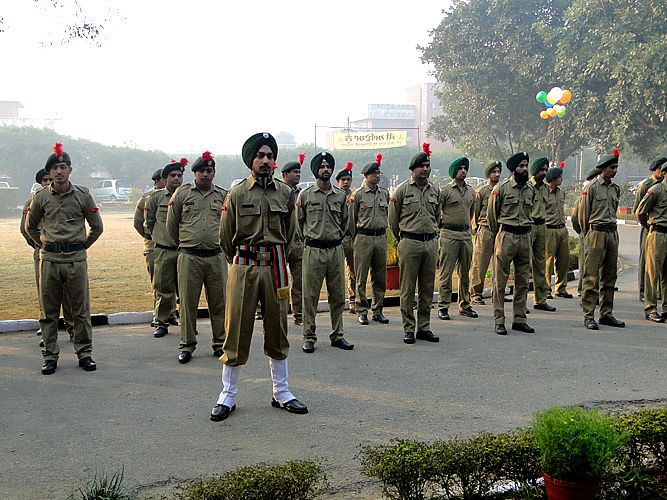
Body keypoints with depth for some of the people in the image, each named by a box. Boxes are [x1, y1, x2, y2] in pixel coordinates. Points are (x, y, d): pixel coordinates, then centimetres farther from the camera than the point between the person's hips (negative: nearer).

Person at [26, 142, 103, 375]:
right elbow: (30, 226, 18)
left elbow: (97, 227, 10)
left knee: (81, 309, 4)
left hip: (76, 259, -1)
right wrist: (43, 245, 13)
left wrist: (82, 246, 10)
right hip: (49, 260, 1)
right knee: (49, 310, 5)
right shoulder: (41, 197, 3)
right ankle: (50, 356, 14)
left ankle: (84, 353, 14)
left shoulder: (82, 195, 1)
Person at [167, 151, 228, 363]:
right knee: (188, 303, 3)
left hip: (216, 257, 2)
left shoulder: (223, 195, 7)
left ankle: (220, 343, 18)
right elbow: (171, 225, 11)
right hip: (189, 257, -1)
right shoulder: (182, 193, 3)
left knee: (219, 302, 6)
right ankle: (187, 346, 13)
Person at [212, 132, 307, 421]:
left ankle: (281, 393, 21)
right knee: (237, 332, 1)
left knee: (277, 331, 10)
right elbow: (226, 238, 6)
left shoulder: (285, 193, 7)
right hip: (243, 268, -3)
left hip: (275, 267, 3)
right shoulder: (236, 194, -1)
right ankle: (227, 397, 11)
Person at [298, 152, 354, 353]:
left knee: (338, 295, 7)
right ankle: (309, 337, 7)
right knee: (310, 296, 0)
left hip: (336, 250, 3)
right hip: (313, 251, -3)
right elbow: (298, 222, 9)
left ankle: (337, 335, 17)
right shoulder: (305, 195, 0)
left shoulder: (341, 195, 9)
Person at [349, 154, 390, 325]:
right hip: (363, 238, -4)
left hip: (381, 238, 5)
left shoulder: (385, 193, 12)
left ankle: (377, 311, 14)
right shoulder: (358, 194, -2)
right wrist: (354, 239, 5)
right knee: (362, 277, -1)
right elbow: (352, 218, 3)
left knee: (380, 276, 7)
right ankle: (361, 311, 5)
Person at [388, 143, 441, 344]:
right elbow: (393, 220, 4)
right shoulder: (402, 189, -2)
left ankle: (424, 328, 16)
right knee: (407, 289, -1)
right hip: (409, 243, -4)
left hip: (431, 243, 4)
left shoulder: (435, 190, 11)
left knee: (427, 289, 8)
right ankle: (408, 330, 5)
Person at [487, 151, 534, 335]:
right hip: (506, 236, -5)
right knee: (500, 281, -3)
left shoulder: (530, 189, 11)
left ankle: (519, 319, 16)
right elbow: (491, 214, 3)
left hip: (525, 237, 5)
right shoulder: (501, 188, -5)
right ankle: (499, 321, 1)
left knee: (522, 281, 8)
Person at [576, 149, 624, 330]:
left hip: (612, 233, 7)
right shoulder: (592, 187, -5)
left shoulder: (616, 188, 14)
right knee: (591, 276, -7)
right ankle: (588, 316, -5)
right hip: (596, 233, -7)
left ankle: (606, 314, 15)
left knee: (610, 276, 9)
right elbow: (582, 213, -1)